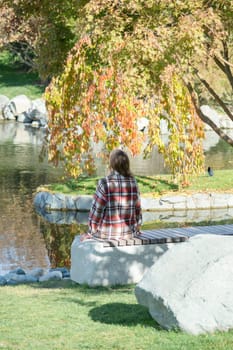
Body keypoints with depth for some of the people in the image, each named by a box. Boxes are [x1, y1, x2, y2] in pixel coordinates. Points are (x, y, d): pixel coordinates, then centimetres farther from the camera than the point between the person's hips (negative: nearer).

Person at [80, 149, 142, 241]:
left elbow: (96, 210, -14)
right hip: (128, 233, 4)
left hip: (107, 233, -4)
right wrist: (137, 229, 20)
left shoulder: (104, 183, -18)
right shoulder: (133, 182, -4)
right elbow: (137, 208, 5)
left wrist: (90, 233, -2)